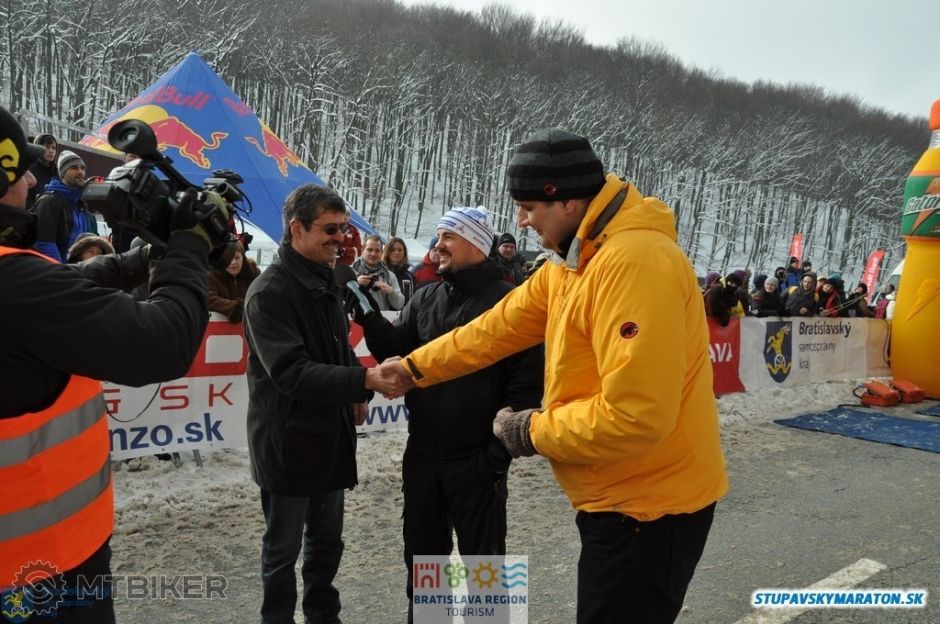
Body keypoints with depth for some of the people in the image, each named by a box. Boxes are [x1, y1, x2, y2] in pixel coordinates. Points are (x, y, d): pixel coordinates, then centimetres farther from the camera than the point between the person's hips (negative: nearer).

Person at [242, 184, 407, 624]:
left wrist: (356, 395, 2)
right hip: (288, 442, -8)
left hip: (330, 435, 8)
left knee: (327, 540, 20)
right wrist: (366, 380, -33)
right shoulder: (268, 293, -18)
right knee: (283, 548, 10)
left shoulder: (326, 283, 9)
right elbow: (291, 372, -26)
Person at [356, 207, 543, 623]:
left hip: (476, 460, -5)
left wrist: (499, 453, -14)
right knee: (422, 554, 21)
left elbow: (528, 383, -13)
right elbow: (399, 352, 6)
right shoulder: (425, 298, 7)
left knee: (483, 562, 11)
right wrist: (371, 317, -11)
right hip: (423, 453, 6)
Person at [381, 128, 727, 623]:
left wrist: (531, 431, -18)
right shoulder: (573, 261, 6)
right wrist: (417, 367, 15)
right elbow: (499, 326, 12)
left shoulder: (633, 262, -28)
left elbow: (633, 416, -32)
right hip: (617, 496, 10)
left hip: (649, 508, -9)